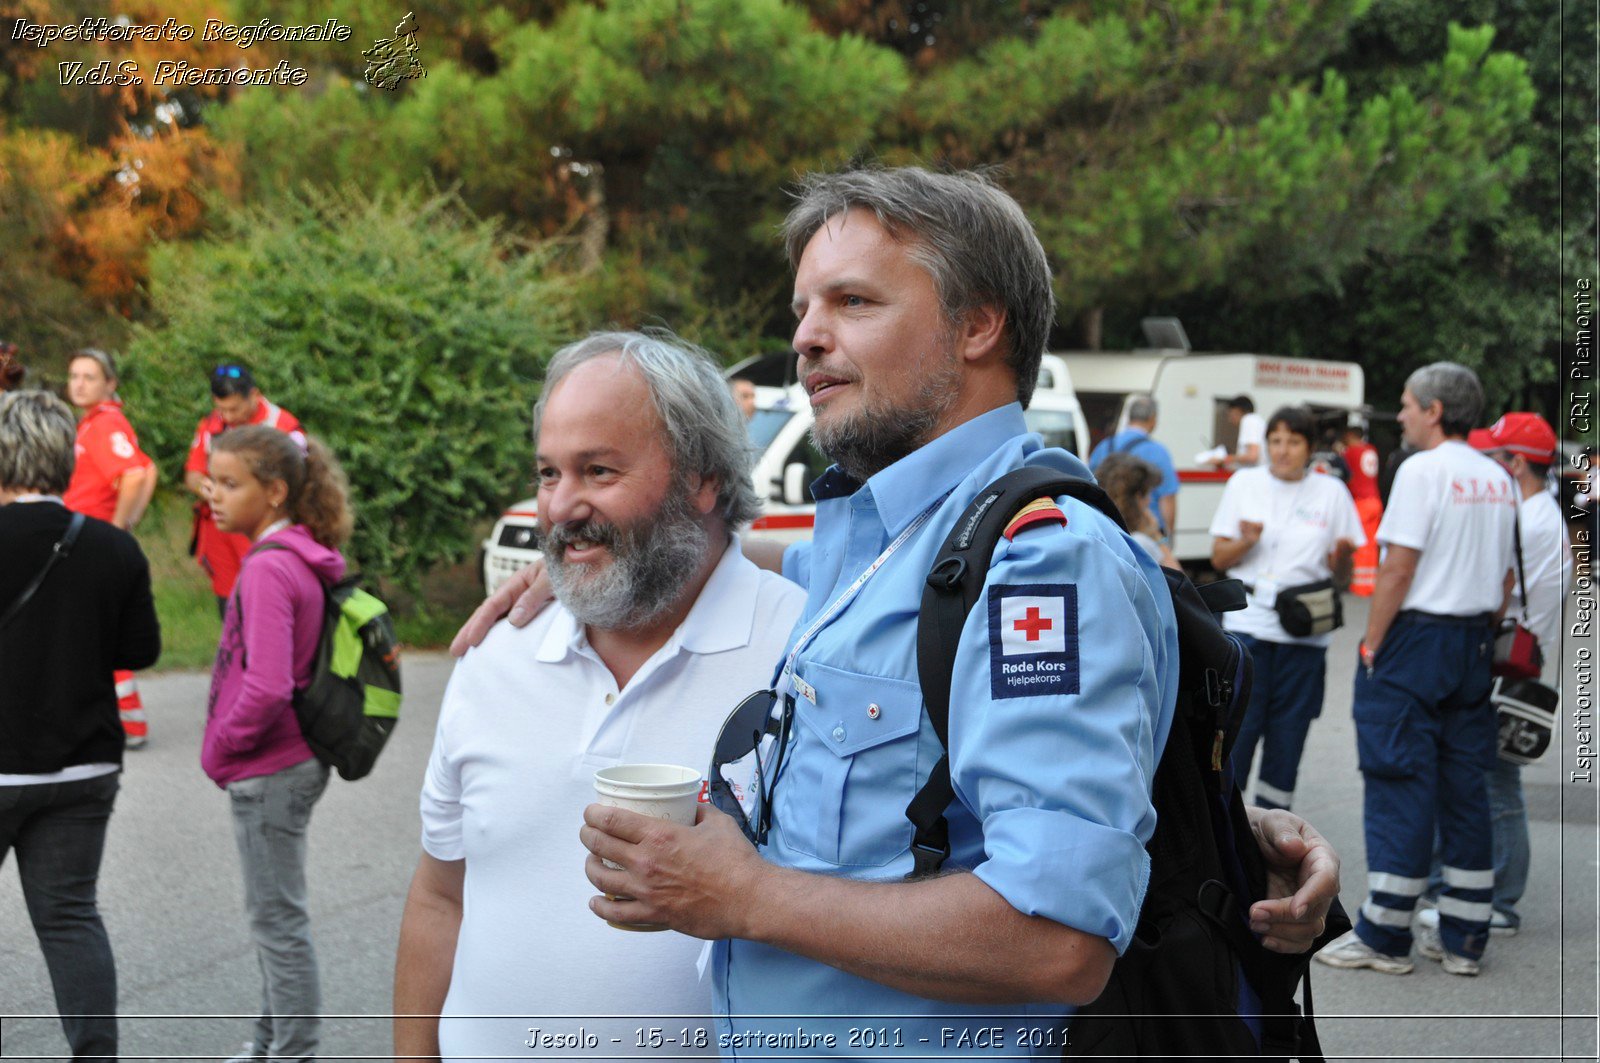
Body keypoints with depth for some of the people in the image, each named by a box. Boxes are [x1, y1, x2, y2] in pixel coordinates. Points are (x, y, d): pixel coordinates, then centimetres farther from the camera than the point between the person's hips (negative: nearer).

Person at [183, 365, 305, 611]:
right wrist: (202, 487, -9)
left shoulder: (283, 425, -6)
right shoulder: (210, 425, 10)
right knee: (227, 605, 8)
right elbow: (192, 473, 16)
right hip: (218, 527, 5)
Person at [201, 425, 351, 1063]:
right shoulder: (306, 560, 7)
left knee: (278, 918, 2)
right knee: (275, 914, 20)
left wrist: (219, 748, -14)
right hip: (293, 762, 10)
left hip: (268, 771, -10)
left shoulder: (268, 568, -22)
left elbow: (266, 688, -29)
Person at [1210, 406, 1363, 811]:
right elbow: (1218, 559, 7)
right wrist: (1245, 542, -13)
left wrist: (1342, 558, -12)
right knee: (1235, 728, -7)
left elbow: (1341, 578, 10)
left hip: (1305, 631, 1)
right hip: (1247, 625, -1)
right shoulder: (1244, 483, 8)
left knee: (1287, 738, 5)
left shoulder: (1331, 492, 8)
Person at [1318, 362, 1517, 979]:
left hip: (1416, 635, -7)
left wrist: (1372, 644, -10)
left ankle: (1384, 939, 2)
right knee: (1466, 789, 10)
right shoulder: (1497, 480, 11)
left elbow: (1399, 566, -16)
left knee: (1399, 784, -3)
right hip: (1474, 642, 7)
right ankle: (1463, 940, 15)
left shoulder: (1423, 470, -12)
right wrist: (1483, 639, 19)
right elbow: (1505, 577, 14)